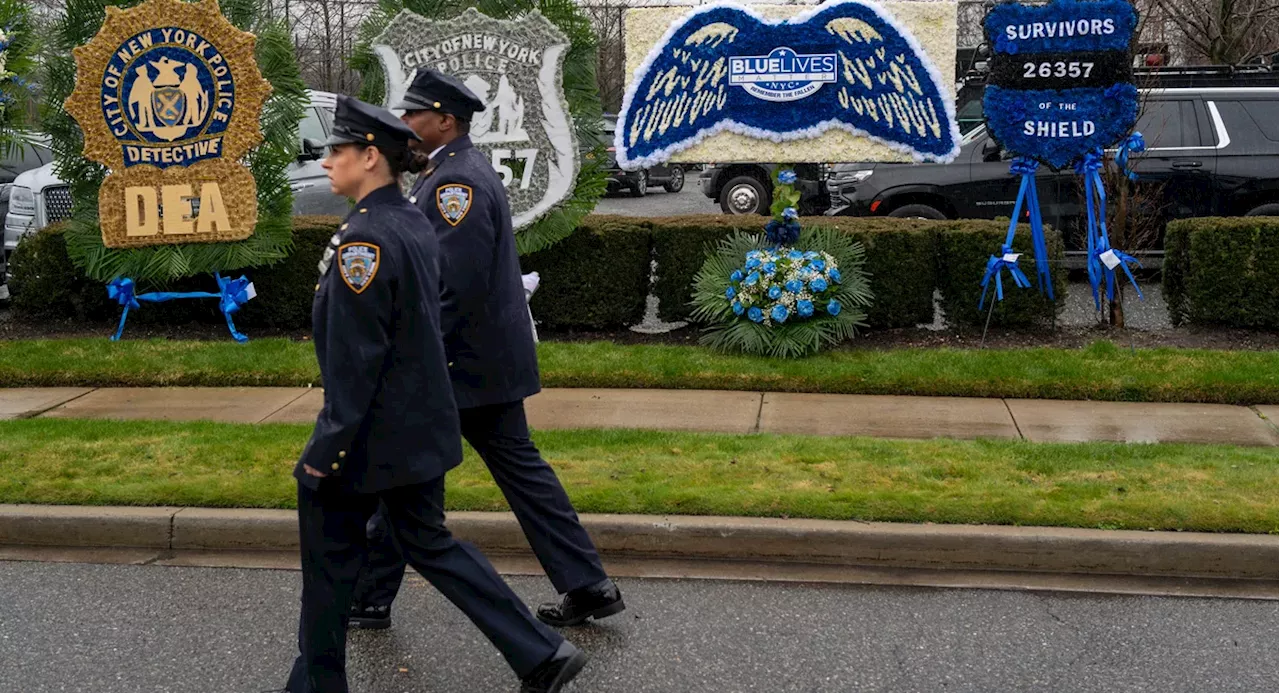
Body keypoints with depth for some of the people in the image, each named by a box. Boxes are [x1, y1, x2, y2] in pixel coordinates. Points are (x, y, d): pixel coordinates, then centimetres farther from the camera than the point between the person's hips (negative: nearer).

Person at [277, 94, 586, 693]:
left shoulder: (362, 239, -21)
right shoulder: (415, 224, 8)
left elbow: (355, 357, -22)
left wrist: (327, 449, -17)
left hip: (368, 435, -9)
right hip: (421, 430, 9)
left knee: (329, 554, 9)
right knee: (428, 543, 17)